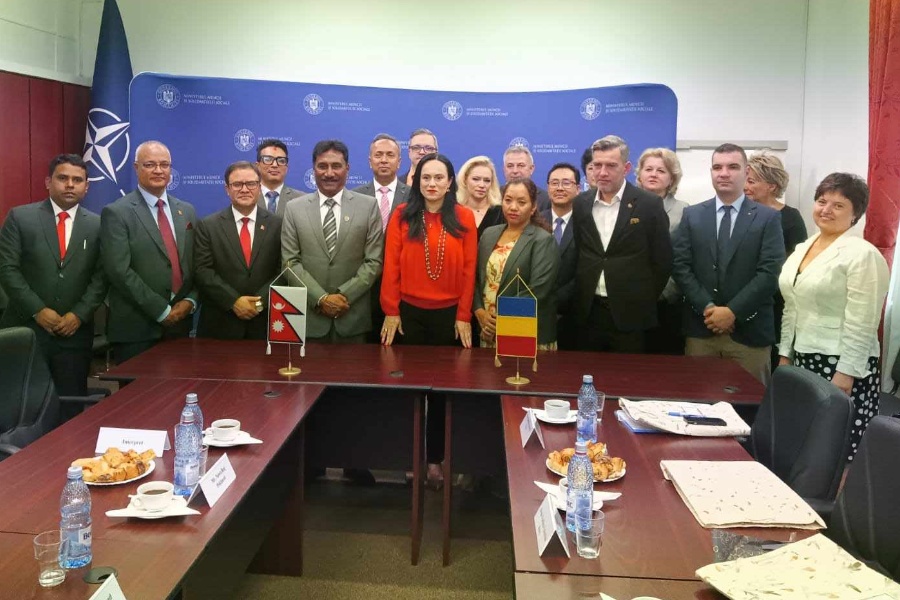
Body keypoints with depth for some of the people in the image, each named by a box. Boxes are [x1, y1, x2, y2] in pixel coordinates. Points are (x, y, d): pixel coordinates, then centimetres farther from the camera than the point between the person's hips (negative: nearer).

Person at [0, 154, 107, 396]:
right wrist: (38, 310, -10)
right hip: (26, 328, -1)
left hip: (75, 330, 1)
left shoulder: (97, 225, 5)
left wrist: (79, 315, -9)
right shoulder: (20, 217, 2)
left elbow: (101, 276, 2)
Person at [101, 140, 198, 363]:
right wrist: (161, 311, -14)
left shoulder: (186, 211, 13)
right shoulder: (116, 213, -5)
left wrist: (190, 301, -5)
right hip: (135, 328, -5)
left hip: (179, 324, 5)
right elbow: (119, 271, -13)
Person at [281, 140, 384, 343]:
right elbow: (290, 262, 0)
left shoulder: (368, 206, 2)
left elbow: (374, 261, -1)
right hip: (308, 316, 1)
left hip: (353, 317, 0)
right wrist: (320, 298, -11)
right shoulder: (294, 209, 4)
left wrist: (345, 295, -11)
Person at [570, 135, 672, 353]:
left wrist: (644, 301, 0)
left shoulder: (649, 204, -4)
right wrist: (579, 296, 8)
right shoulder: (580, 204, 6)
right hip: (588, 312, 3)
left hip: (629, 315, -3)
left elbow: (662, 260, -1)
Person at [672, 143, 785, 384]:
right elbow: (680, 266, 1)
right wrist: (707, 308, -10)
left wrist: (734, 312, -14)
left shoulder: (768, 218, 2)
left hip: (749, 330, -2)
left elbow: (769, 273, -7)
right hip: (700, 328, 2)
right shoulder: (692, 215, 8)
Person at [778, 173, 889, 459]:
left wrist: (844, 374, -18)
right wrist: (785, 355, 14)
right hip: (802, 361, 7)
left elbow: (861, 324, -15)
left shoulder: (862, 255, -11)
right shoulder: (801, 249, 12)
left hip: (841, 367, -7)